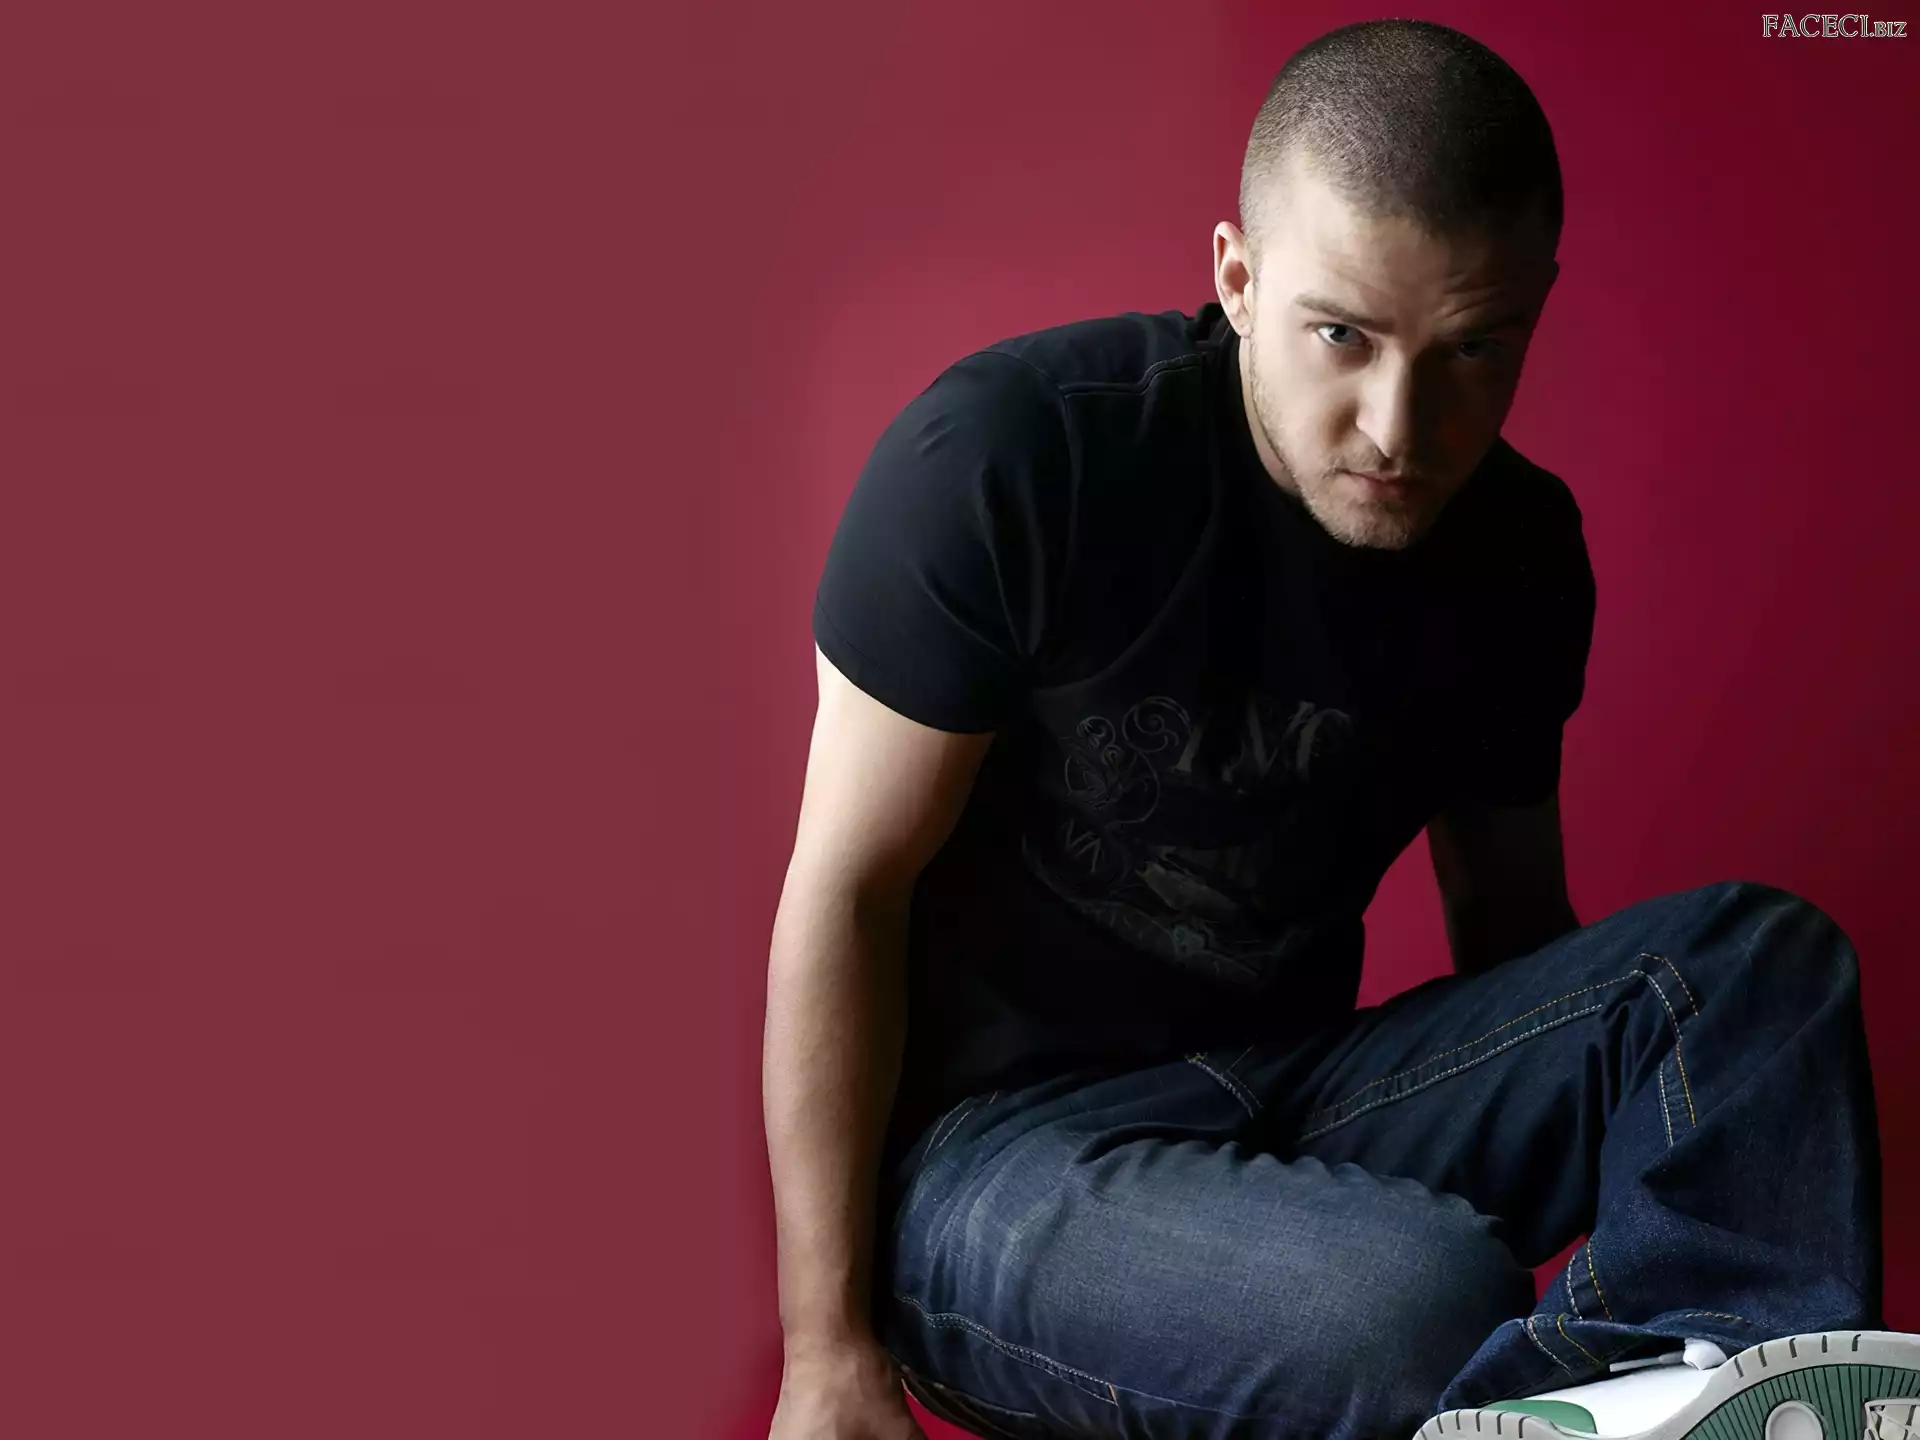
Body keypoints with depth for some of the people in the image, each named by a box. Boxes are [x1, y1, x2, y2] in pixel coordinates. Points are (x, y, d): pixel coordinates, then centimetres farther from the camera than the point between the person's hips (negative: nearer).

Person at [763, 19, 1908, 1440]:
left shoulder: (1522, 554, 0)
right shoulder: (1009, 459, -17)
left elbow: (1512, 922, 13)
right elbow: (846, 894, -14)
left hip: (1291, 1099, 6)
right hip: (991, 1145, -6)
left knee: (1760, 959, -13)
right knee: (1424, 1300, -36)